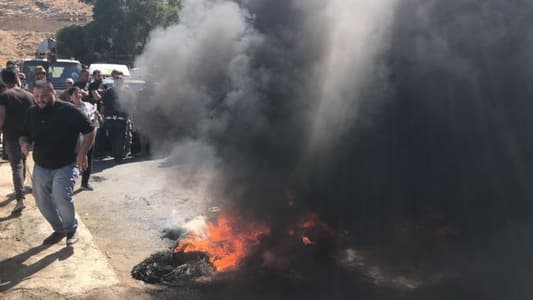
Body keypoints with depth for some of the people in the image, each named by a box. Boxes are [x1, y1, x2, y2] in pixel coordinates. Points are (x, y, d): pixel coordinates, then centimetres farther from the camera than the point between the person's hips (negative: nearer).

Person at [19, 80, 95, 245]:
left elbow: (89, 131, -7)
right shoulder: (32, 113, 3)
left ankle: (71, 229, 4)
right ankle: (59, 230, 33)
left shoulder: (69, 111, -13)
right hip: (41, 167, 6)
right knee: (42, 202, 11)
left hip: (65, 166, -6)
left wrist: (82, 153, -16)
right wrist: (24, 143, -9)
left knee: (62, 197, -22)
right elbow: (25, 135, 16)